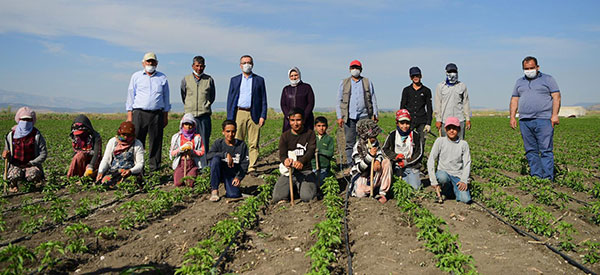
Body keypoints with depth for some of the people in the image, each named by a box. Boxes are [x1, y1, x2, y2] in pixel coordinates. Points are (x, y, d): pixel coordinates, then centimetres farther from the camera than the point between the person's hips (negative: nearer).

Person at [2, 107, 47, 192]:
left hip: (31, 165, -2)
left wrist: (30, 163, -13)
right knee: (14, 175, -32)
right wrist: (5, 154, -15)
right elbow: (6, 150, 11)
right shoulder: (11, 135, 3)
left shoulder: (36, 135, -2)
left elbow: (43, 154, -3)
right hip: (15, 165, 2)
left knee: (33, 174, -35)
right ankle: (13, 185, 7)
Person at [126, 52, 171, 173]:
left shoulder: (162, 78, 14)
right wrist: (129, 115, 2)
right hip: (139, 113, -1)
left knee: (156, 141, 1)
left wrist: (166, 116, 10)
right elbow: (130, 96, 10)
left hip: (157, 114, 1)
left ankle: (154, 168, 8)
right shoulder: (136, 76, 12)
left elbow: (166, 98, 16)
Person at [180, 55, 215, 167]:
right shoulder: (186, 80, 9)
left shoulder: (209, 80, 7)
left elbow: (212, 97, 16)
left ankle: (204, 166, 3)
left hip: (204, 116, 0)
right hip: (190, 115, 1)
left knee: (204, 142, -1)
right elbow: (183, 97, 18)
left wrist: (206, 105, 11)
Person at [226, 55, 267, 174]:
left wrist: (263, 116, -3)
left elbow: (263, 100, 8)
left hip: (254, 114, -1)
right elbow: (230, 99, 11)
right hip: (239, 114, 1)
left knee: (253, 143, -2)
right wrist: (230, 118, 2)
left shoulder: (259, 80, 11)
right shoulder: (234, 80, 14)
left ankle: (252, 167, 3)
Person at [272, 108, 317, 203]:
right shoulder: (285, 136, 5)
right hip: (289, 171, 2)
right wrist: (285, 160, -34)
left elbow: (311, 151, -15)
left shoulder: (309, 134, 0)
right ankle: (293, 187, 17)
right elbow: (282, 154, -6)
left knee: (307, 197, -24)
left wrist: (302, 162, -38)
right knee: (277, 197, -15)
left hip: (305, 171, -2)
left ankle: (301, 187, 13)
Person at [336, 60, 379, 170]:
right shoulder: (344, 83, 13)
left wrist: (375, 114, 4)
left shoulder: (368, 82, 13)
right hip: (349, 117, 0)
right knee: (350, 142, 0)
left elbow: (373, 99, 13)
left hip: (364, 116, 0)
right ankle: (350, 165, 5)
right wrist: (339, 116, 2)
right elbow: (339, 101, 11)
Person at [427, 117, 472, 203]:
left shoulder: (463, 144, 2)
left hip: (458, 176, 1)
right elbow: (431, 161, -6)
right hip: (443, 172, -1)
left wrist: (464, 181, -17)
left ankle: (454, 188, 12)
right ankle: (447, 189, -2)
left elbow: (467, 164, 0)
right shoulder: (440, 141, -2)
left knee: (466, 199, -22)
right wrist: (434, 182, -14)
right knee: (442, 177, -37)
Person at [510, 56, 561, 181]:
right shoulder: (519, 82, 20)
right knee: (531, 151, 4)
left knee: (546, 150, -7)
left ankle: (548, 179, -6)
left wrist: (555, 115, -10)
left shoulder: (548, 79, 9)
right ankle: (536, 177, 10)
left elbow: (556, 97, 2)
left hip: (543, 120, -4)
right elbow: (514, 100, 19)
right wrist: (512, 117, 8)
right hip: (524, 121, 4)